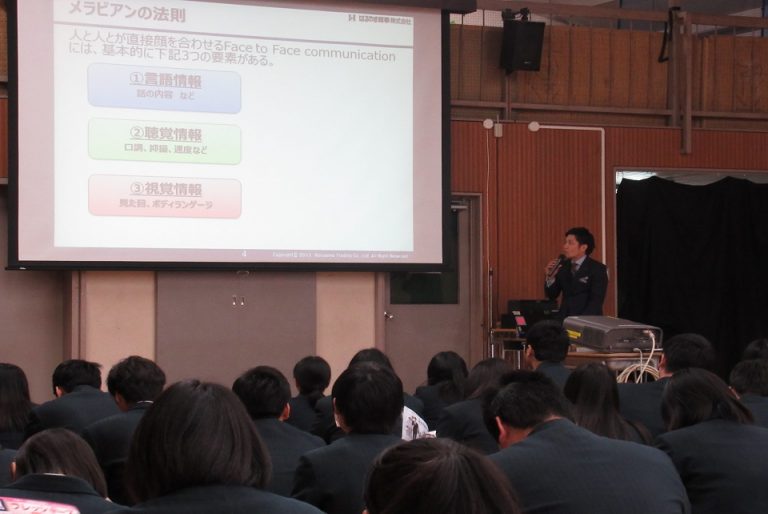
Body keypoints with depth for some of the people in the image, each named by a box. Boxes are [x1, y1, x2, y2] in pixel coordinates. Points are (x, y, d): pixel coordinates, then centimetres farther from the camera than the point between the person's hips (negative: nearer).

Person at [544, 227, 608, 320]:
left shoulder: (598, 269, -4)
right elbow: (552, 295, 11)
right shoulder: (563, 266, 9)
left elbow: (596, 301, -10)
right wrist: (550, 277, -7)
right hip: (564, 319, 4)